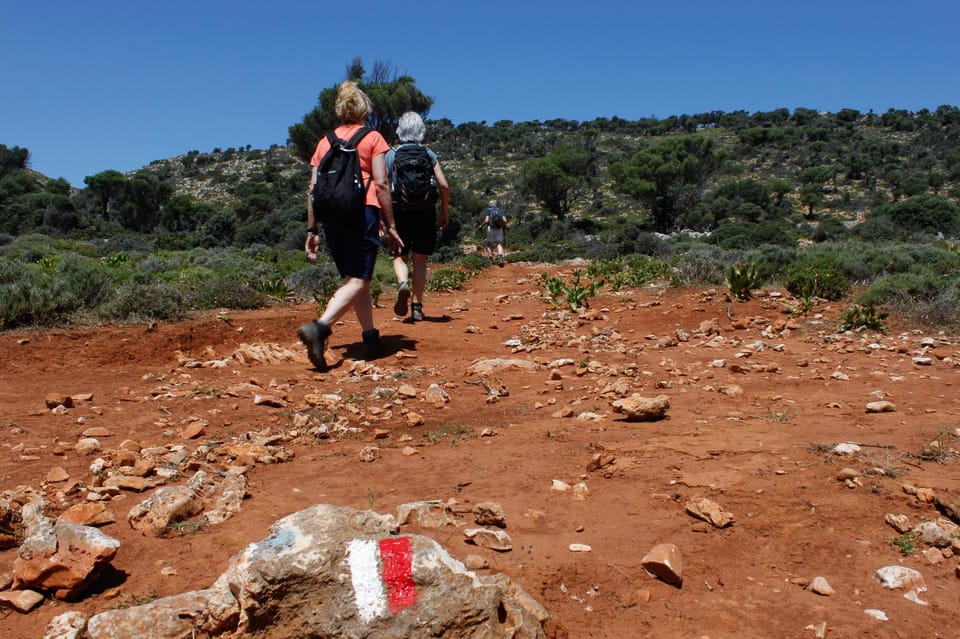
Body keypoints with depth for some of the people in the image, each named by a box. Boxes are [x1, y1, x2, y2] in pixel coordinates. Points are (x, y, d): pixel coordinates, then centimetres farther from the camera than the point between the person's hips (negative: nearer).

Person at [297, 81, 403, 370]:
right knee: (358, 280, -9)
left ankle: (371, 339, 17)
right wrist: (391, 226, 0)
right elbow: (381, 184, -3)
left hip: (331, 215, 5)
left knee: (353, 278, 15)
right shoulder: (372, 138, 7)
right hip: (363, 210, -5)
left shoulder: (325, 141, 17)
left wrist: (311, 230, 14)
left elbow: (313, 189, 11)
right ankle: (319, 327, -31)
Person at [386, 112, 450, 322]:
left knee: (399, 256, 11)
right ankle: (417, 306, 7)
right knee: (420, 260, 8)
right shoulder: (429, 154, 5)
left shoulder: (391, 154, 3)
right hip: (425, 211, 1)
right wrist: (444, 213, 9)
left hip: (399, 211, -1)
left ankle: (402, 284, -20)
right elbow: (444, 186, -1)